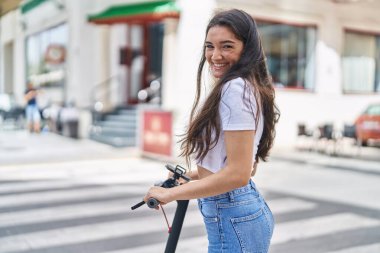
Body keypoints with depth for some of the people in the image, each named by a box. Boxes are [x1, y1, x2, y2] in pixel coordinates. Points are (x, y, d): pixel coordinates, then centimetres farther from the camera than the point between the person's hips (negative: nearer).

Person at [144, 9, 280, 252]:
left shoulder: (235, 89, -20)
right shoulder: (246, 87, 11)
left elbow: (238, 173, -25)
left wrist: (170, 194, -18)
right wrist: (194, 175, 17)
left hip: (231, 220, -10)